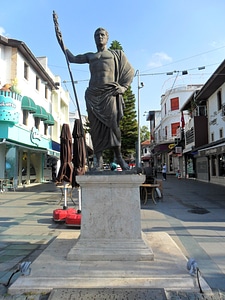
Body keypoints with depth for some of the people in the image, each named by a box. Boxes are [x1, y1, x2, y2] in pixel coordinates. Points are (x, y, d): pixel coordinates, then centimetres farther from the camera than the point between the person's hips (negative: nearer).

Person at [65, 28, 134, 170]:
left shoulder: (116, 54, 18)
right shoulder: (90, 56, 25)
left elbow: (130, 71, 14)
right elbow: (73, 59, 27)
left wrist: (123, 87, 2)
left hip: (110, 94, -2)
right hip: (93, 95, 3)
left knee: (113, 125, -14)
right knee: (96, 128, -5)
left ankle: (119, 157, -4)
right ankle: (99, 161, -3)